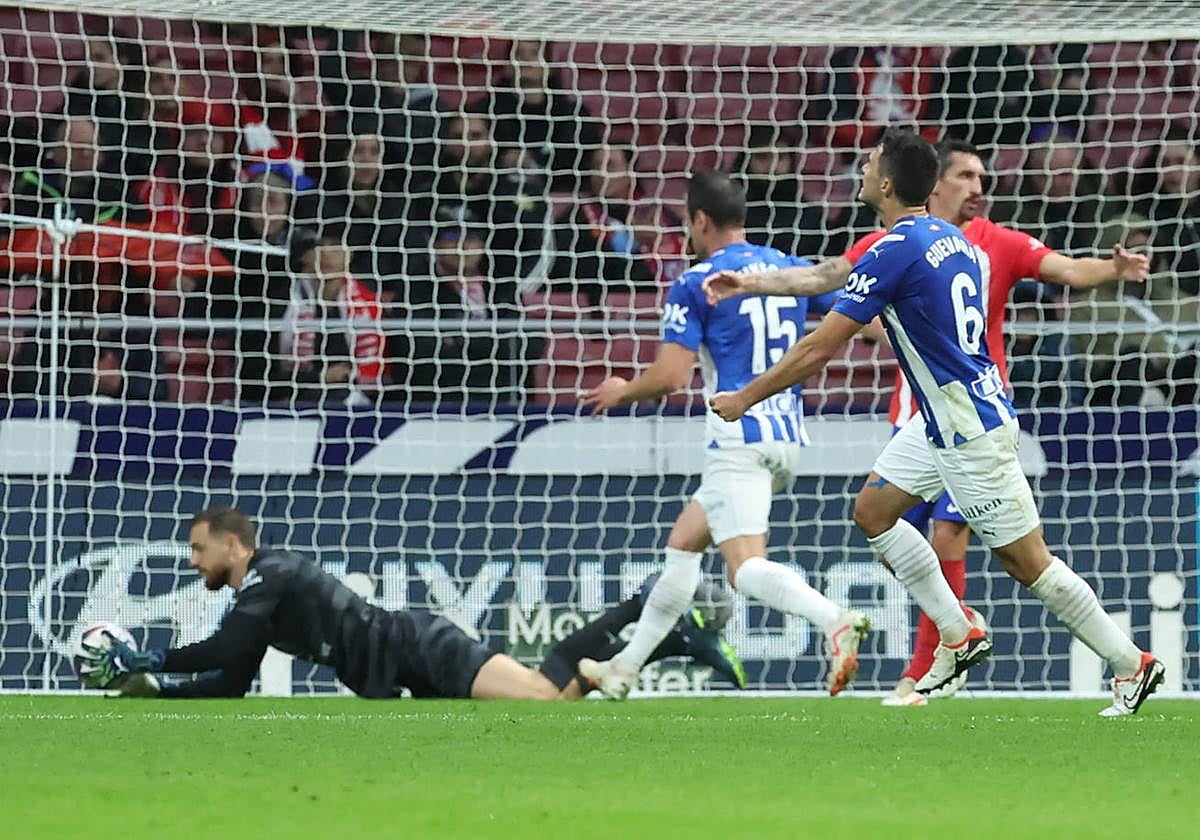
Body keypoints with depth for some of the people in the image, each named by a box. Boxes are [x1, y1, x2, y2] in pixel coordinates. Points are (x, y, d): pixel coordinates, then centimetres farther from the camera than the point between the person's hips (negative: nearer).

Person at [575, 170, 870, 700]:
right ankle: (625, 668, 26)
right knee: (683, 543, 21)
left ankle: (835, 621, -45)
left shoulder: (696, 284, -6)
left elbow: (671, 377, -11)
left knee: (746, 568, -18)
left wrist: (622, 392, 9)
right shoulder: (793, 270, 12)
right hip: (788, 440, 8)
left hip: (739, 441, -8)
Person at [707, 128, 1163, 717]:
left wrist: (743, 398, -6)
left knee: (1026, 560, -2)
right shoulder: (952, 238, 6)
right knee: (872, 510, 14)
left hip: (971, 432, -9)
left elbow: (818, 349, -18)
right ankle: (959, 636, 14)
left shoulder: (894, 250, -20)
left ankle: (1131, 663, 5)